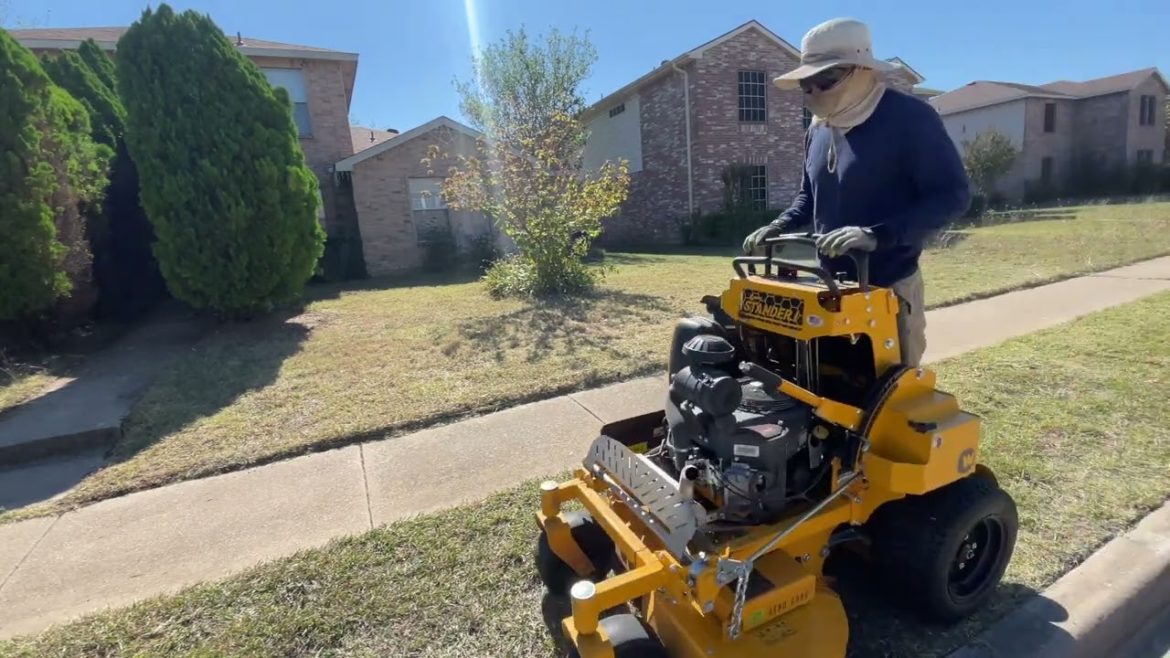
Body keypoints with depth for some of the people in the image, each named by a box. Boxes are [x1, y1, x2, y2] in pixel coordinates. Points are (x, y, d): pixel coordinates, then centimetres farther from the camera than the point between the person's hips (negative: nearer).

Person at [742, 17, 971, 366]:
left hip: (888, 290, -6)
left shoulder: (909, 118, -12)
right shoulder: (819, 128, 10)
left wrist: (876, 235, -29)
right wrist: (777, 228, 2)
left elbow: (952, 194, -16)